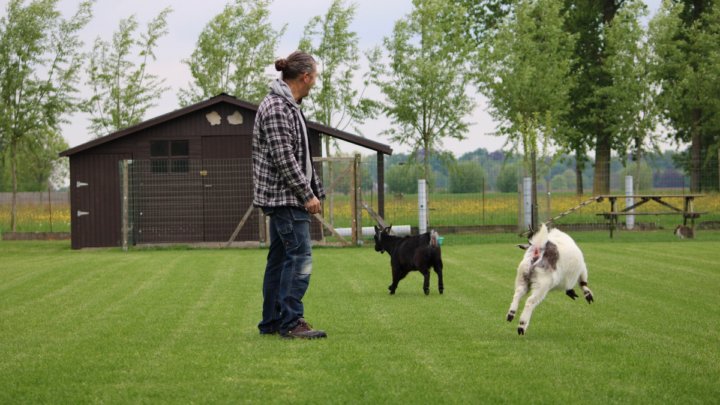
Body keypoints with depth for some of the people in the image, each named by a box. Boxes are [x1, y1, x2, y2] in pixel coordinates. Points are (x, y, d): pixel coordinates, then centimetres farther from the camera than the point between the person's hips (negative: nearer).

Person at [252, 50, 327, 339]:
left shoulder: (289, 106, 17)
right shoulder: (276, 107, -16)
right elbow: (283, 158, -20)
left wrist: (315, 191, 19)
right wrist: (307, 195, -16)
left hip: (284, 197, 11)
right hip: (285, 196, -11)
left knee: (280, 257, 11)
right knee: (299, 256, -11)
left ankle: (271, 322, 15)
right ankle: (292, 323, -10)